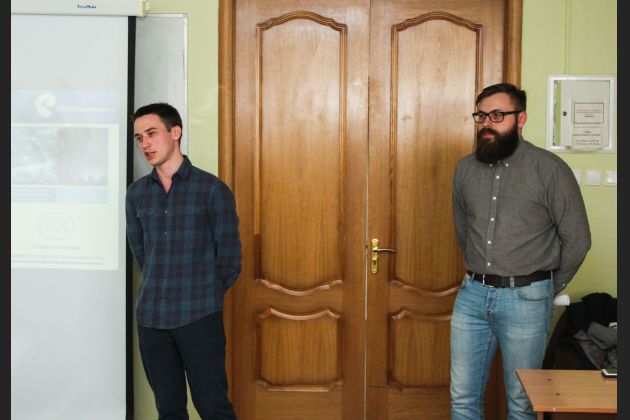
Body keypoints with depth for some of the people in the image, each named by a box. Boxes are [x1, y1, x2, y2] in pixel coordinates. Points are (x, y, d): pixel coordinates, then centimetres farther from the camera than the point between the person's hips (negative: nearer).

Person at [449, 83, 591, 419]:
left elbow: (576, 240, -4)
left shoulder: (550, 169, -9)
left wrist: (550, 288, 5)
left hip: (525, 299, -4)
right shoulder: (465, 169, 6)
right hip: (472, 294, 4)